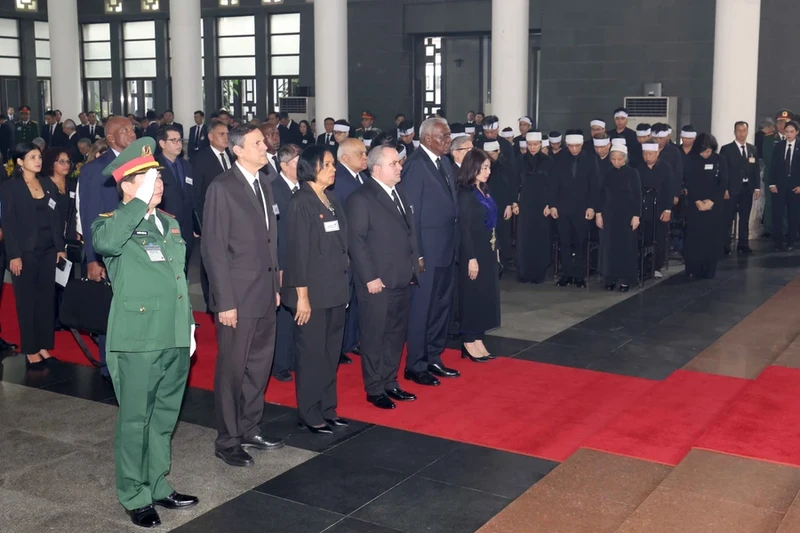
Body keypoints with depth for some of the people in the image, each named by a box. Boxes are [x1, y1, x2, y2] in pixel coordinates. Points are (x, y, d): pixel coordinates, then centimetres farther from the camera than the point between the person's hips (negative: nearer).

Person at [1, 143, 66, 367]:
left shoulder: (48, 185, 10)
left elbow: (55, 218, 10)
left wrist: (60, 247, 4)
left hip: (48, 251, 4)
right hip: (25, 252, -4)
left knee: (47, 298, 6)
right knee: (27, 301, 4)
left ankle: (44, 345, 16)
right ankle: (30, 350, 12)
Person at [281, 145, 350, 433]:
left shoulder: (333, 200, 10)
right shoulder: (301, 202, -11)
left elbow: (340, 245, 11)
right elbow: (299, 250, -14)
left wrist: (344, 285, 10)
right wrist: (302, 294, -16)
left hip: (335, 289, 7)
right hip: (313, 291, -7)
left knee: (331, 352, 13)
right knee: (311, 353, 3)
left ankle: (326, 409, 24)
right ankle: (309, 415, 14)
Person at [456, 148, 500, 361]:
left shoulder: (484, 191, 10)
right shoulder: (465, 194, -14)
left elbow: (490, 223, 12)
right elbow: (464, 229, -16)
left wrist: (495, 250, 12)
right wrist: (471, 258, -19)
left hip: (488, 250, 8)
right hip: (474, 252, -8)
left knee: (486, 295, 11)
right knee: (473, 296, -1)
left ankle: (478, 340, 18)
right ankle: (469, 343, 9)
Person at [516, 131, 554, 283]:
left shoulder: (548, 161, 0)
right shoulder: (521, 160, 3)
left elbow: (551, 184, -1)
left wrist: (549, 204, -7)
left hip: (542, 204, -1)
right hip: (525, 204, 1)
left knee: (540, 239, 2)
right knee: (524, 238, 0)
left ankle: (538, 273, 9)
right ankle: (524, 272, 7)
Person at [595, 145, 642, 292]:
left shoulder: (632, 173, -4)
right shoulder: (607, 173, 3)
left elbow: (637, 196, -4)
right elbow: (601, 194, 7)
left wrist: (636, 216, -9)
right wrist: (598, 213, 2)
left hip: (627, 214, -2)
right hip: (609, 214, 3)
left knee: (626, 246, 1)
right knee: (609, 245, 4)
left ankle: (625, 279, 6)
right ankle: (611, 277, 12)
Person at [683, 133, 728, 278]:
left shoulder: (719, 161, 1)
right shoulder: (692, 161, 1)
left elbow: (723, 183, -1)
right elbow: (689, 183, -1)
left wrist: (711, 201, -11)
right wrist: (697, 201, -11)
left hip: (714, 205, 0)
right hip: (695, 205, 0)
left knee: (712, 238, 1)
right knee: (694, 238, -1)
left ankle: (709, 270, 8)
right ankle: (693, 270, 7)